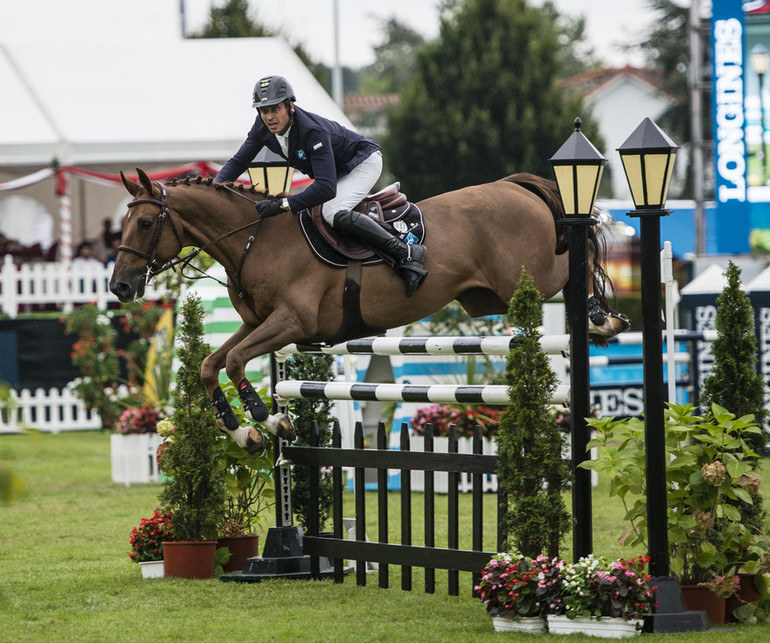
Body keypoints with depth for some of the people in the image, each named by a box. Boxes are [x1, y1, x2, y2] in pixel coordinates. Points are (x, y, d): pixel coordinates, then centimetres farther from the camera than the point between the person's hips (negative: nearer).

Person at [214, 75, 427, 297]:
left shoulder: (313, 131, -40)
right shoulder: (263, 127, -17)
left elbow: (326, 188, -46)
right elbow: (239, 161, -5)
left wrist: (282, 205, -52)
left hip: (363, 162, -9)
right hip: (336, 173, 9)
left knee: (334, 212, -32)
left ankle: (406, 253, -27)